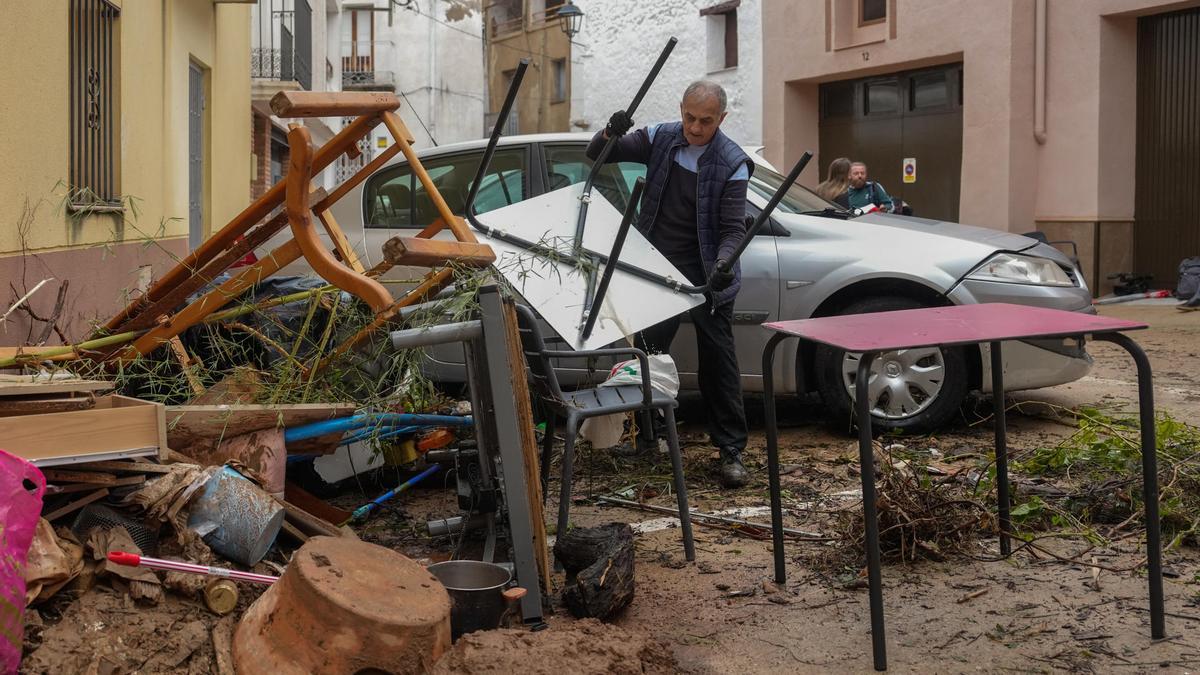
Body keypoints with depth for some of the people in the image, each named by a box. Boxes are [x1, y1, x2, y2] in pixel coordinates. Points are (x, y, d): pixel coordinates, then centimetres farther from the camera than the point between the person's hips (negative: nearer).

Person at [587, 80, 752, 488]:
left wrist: (724, 264, -36)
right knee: (646, 357, 11)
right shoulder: (660, 139, -1)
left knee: (718, 363, -1)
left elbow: (733, 228, -15)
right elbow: (597, 156, 2)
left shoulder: (731, 163, -12)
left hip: (706, 279, -4)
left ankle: (731, 451, 7)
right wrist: (611, 133, -21)